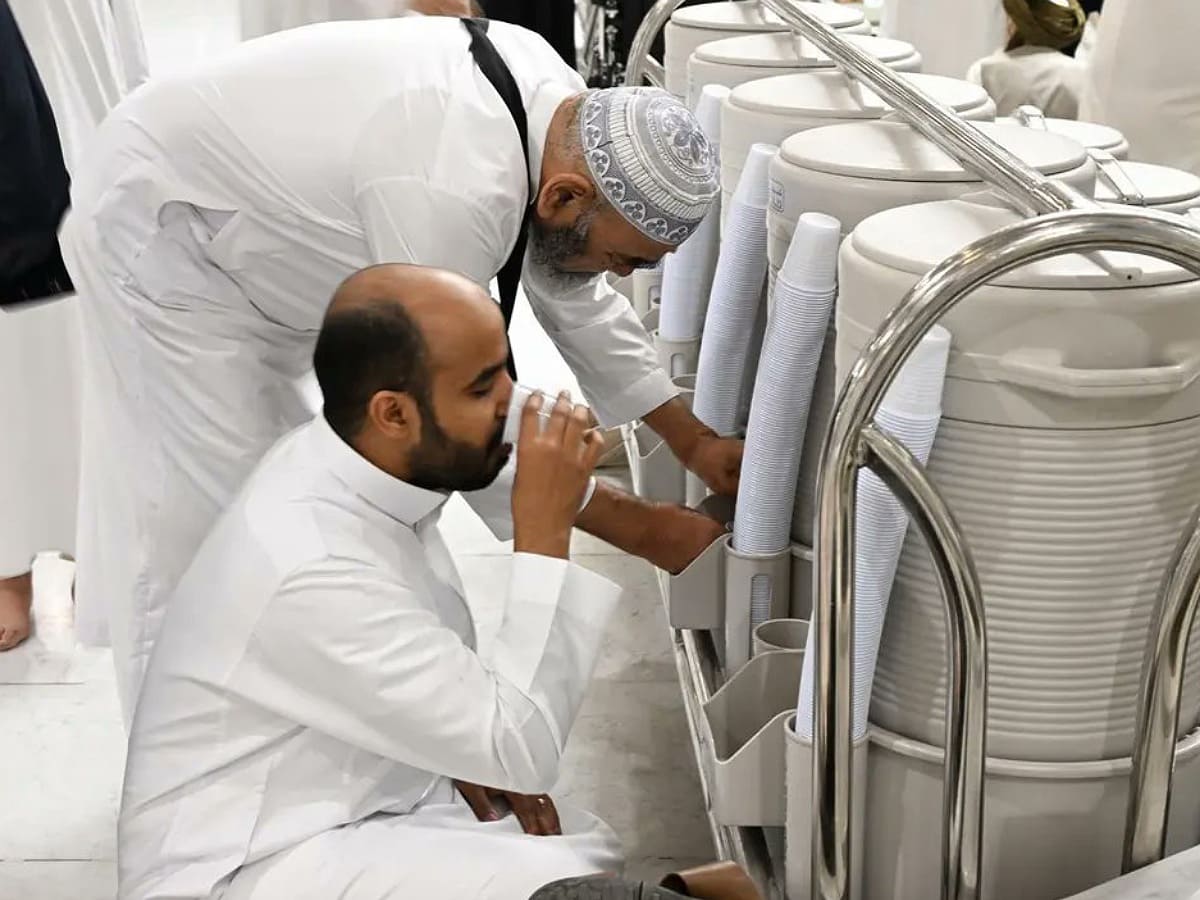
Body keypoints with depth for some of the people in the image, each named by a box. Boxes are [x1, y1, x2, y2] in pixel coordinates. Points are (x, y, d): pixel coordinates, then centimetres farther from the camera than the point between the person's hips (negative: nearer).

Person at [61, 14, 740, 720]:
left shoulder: (563, 108, -13)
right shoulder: (452, 192, -40)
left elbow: (573, 295, 2)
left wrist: (692, 440, 2)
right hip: (160, 232, -9)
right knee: (207, 510, -7)